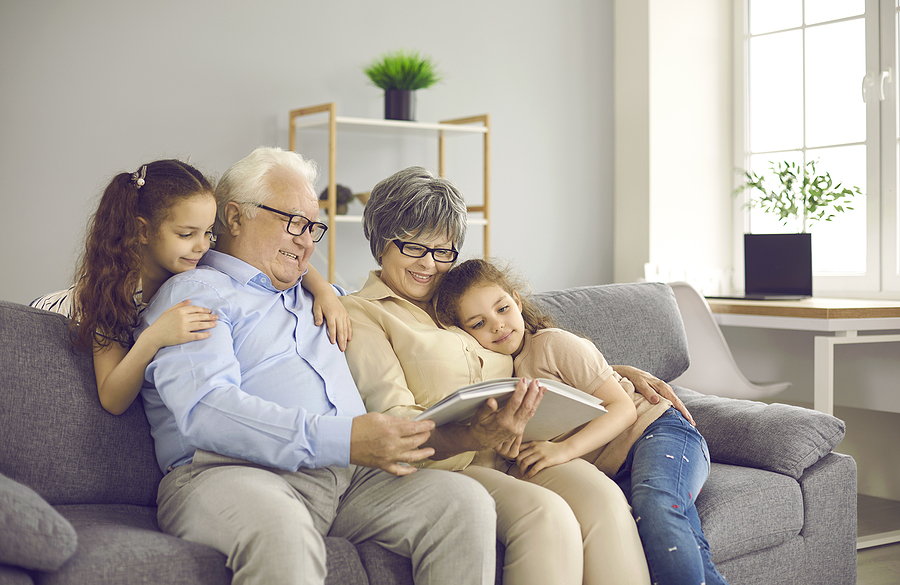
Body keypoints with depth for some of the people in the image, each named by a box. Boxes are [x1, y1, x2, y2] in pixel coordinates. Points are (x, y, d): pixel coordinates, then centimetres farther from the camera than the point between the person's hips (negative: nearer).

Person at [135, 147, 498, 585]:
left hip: (350, 477, 7)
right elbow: (205, 410, -13)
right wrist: (342, 440, -23)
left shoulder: (318, 295, 30)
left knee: (465, 501, -20)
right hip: (234, 473, -6)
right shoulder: (191, 293, 6)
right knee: (280, 529, -41)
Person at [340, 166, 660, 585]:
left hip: (518, 454, 6)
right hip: (446, 463, -5)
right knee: (545, 515, -33)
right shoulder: (361, 313, 6)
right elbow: (392, 418, -9)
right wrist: (473, 438, -28)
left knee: (602, 495, -26)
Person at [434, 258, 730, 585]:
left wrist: (564, 449, -25)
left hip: (655, 429, -4)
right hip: (613, 472, 4)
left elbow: (623, 407, -10)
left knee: (653, 504, -38)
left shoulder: (553, 344, -5)